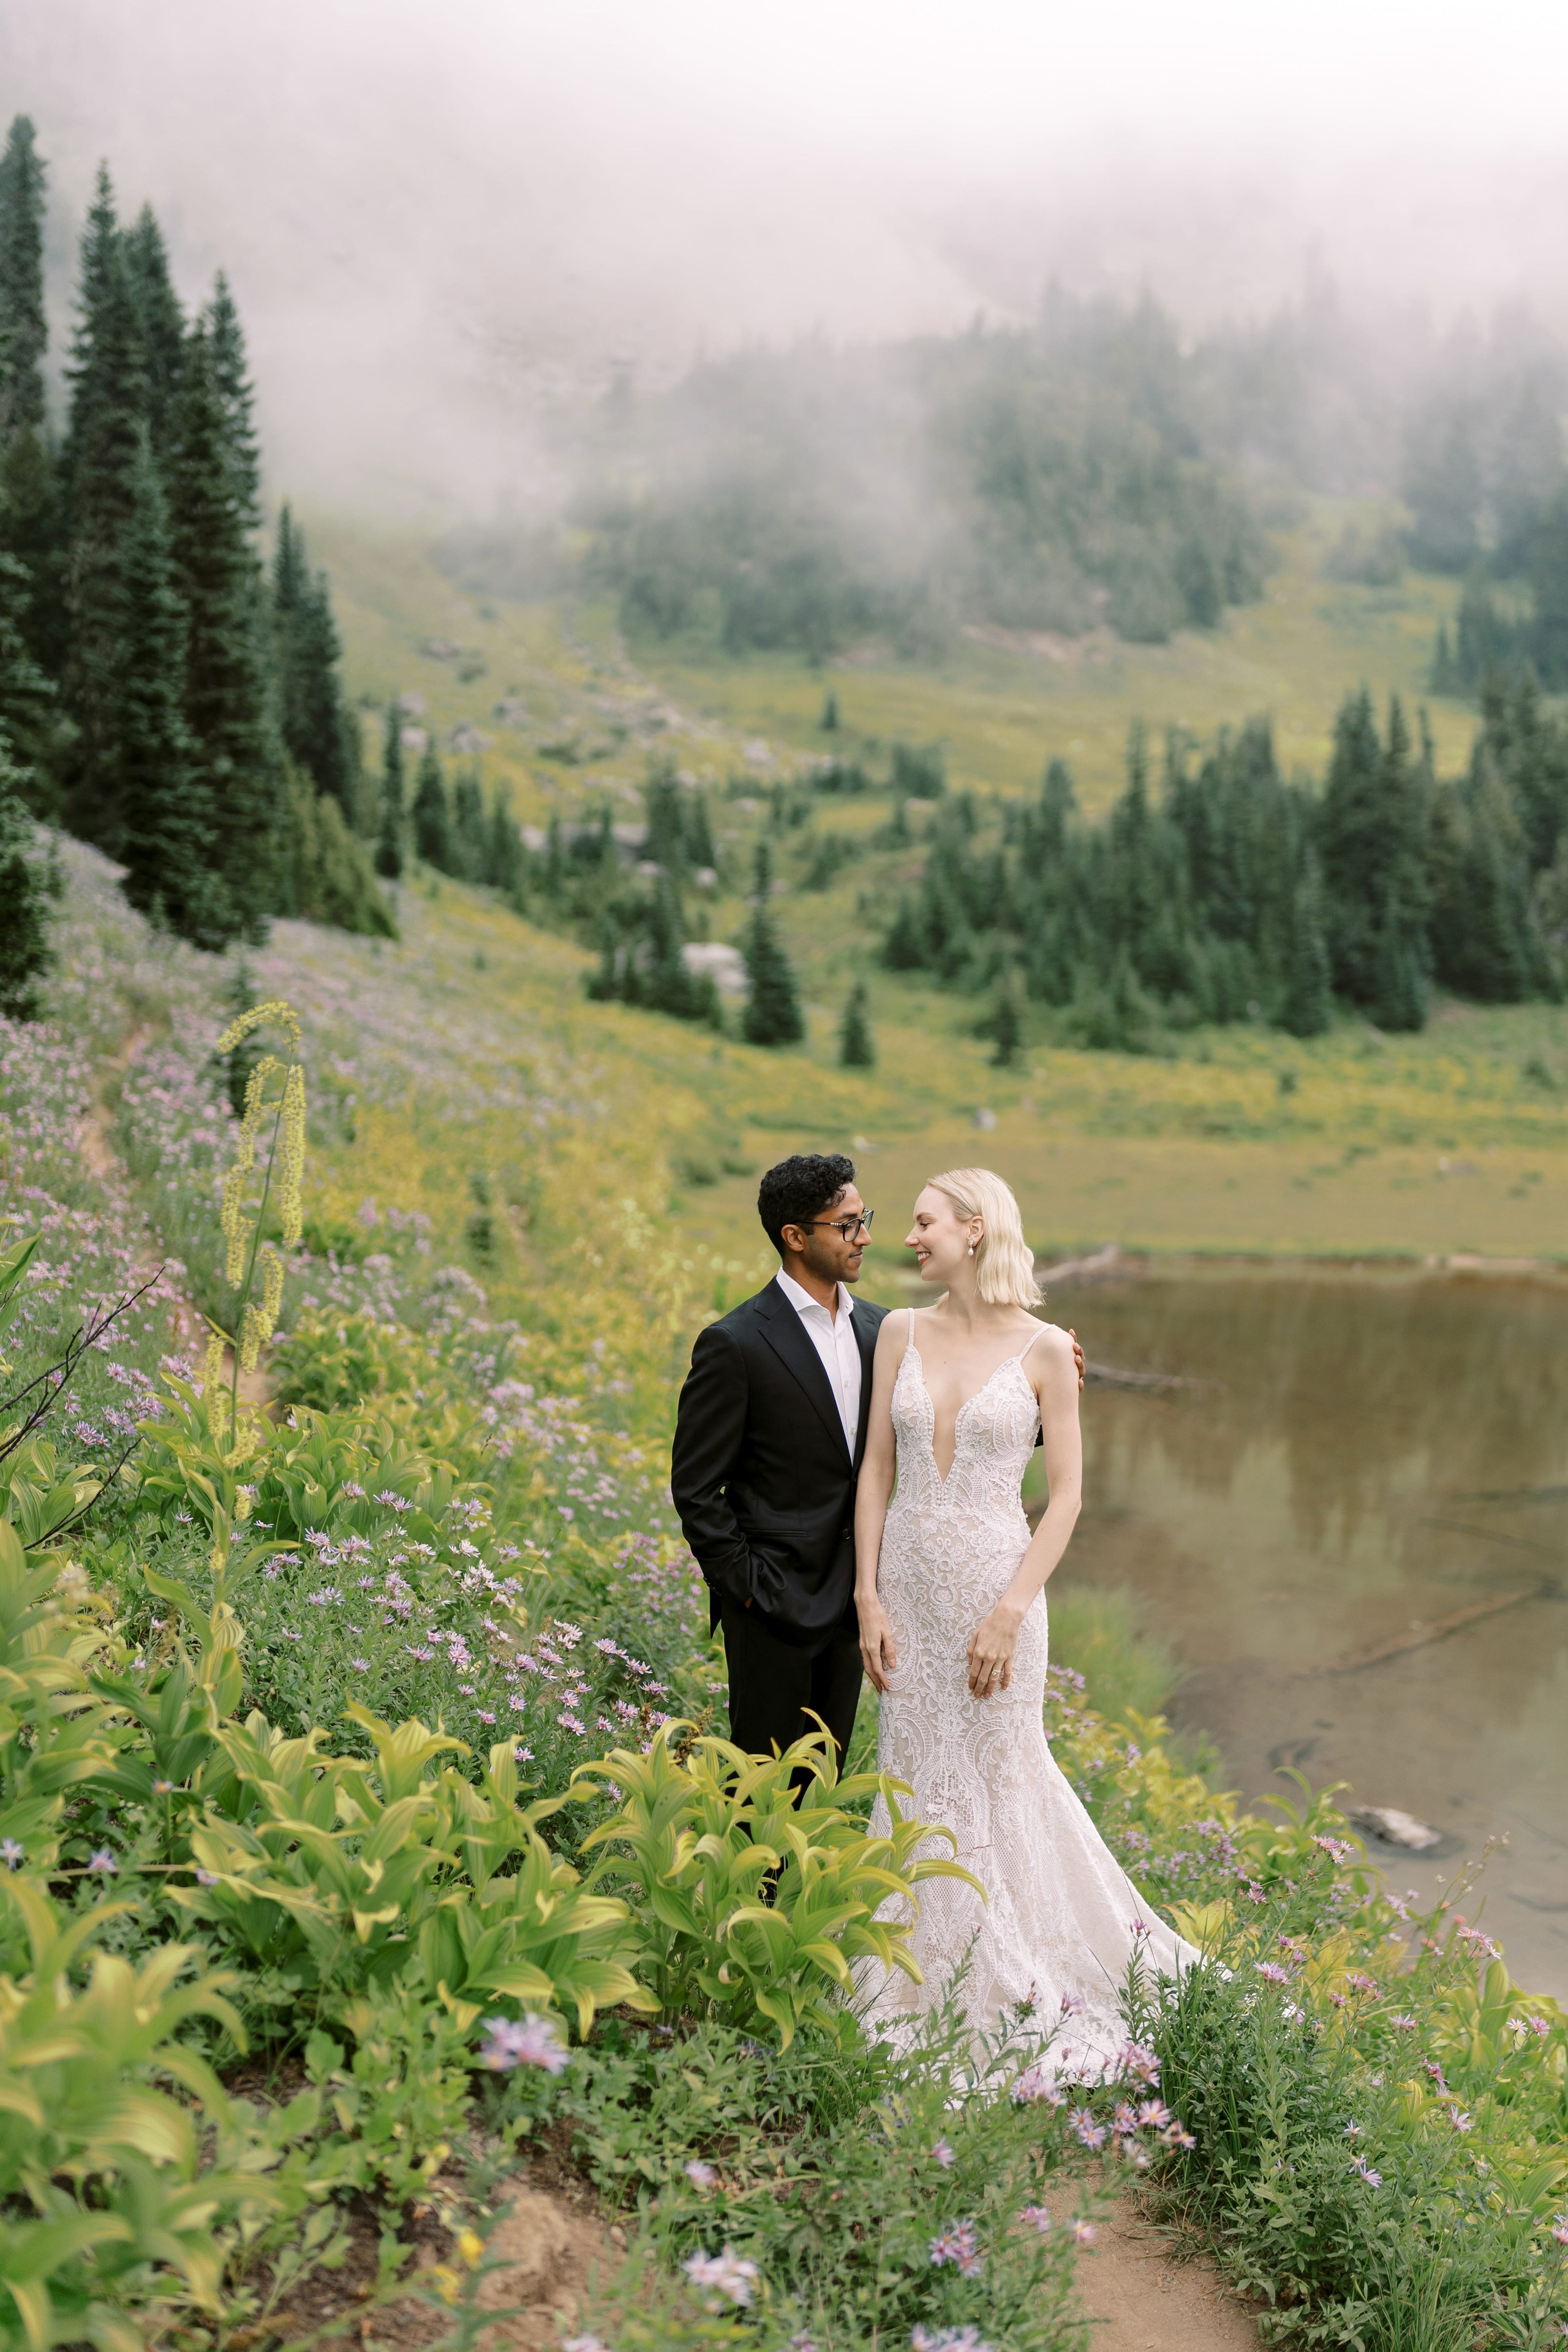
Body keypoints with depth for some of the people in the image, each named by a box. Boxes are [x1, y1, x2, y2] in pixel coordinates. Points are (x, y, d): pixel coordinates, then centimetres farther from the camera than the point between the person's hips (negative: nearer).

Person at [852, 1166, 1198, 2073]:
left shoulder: (1043, 1349, -8)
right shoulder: (902, 1332, 1)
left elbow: (1068, 1494, -7)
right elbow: (877, 1470, 3)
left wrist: (1011, 1612, -13)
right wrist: (868, 1597, -2)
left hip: (996, 1581, -3)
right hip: (908, 1580, 3)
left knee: (998, 1776, 9)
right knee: (918, 1774, 12)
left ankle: (1018, 1980, 31)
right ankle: (928, 1974, 30)